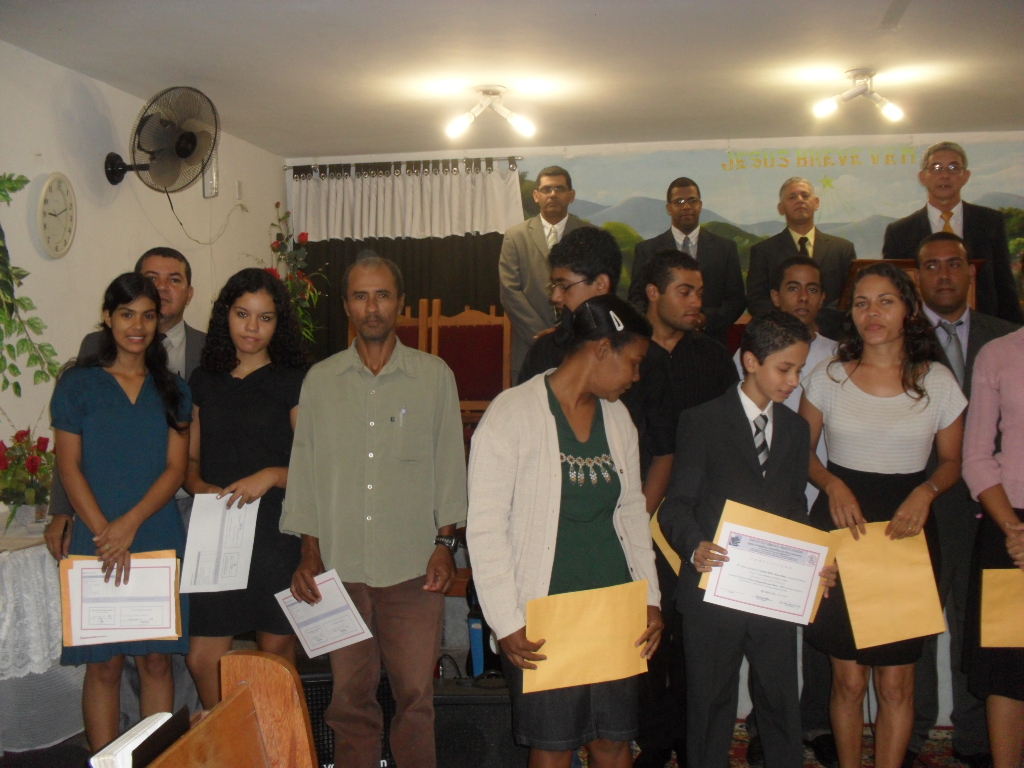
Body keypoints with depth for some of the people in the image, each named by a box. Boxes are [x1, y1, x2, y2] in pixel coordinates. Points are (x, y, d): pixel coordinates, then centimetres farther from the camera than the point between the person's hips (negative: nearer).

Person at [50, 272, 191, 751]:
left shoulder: (171, 389, 9)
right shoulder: (78, 384, 2)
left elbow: (176, 468, 2)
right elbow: (69, 466, -2)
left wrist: (130, 524, -11)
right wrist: (104, 533, -12)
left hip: (159, 542, 2)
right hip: (97, 543, -2)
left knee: (155, 660, 6)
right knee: (103, 665, 3)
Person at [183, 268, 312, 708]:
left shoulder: (291, 383, 1)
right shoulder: (204, 383, 12)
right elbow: (190, 459, 17)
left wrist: (272, 476, -18)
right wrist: (199, 486, -4)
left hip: (277, 535, -3)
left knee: (275, 655, 4)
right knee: (203, 660, 0)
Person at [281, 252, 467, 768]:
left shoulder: (434, 376, 4)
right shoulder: (320, 380, 8)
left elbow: (449, 465, 6)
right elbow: (305, 469, 10)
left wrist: (445, 542, -1)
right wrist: (309, 553, 4)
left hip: (414, 564, -1)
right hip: (339, 564, 2)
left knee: (415, 692, 0)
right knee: (350, 694, 8)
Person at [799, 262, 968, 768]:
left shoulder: (938, 381, 3)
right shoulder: (828, 376, 3)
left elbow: (952, 461, 12)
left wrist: (925, 492, -8)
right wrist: (833, 485, -8)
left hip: (907, 534, 0)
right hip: (840, 527, 0)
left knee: (896, 683, 2)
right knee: (848, 679, 4)